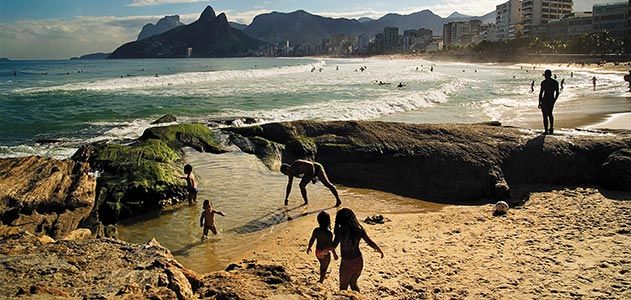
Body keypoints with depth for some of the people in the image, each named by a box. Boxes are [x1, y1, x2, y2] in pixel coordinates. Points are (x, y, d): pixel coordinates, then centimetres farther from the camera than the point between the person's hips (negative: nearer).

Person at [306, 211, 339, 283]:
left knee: (322, 265, 32)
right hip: (325, 254, -5)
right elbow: (331, 245, -21)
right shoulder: (329, 233, -28)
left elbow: (311, 240, -6)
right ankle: (321, 282, 32)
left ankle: (322, 276, 53)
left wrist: (309, 248, 13)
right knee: (324, 268, 20)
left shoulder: (316, 230, -15)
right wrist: (334, 254, -7)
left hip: (318, 252, 5)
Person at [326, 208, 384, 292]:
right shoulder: (359, 230, -5)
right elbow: (370, 243, -2)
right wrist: (380, 251, 12)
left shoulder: (340, 231, -17)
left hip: (347, 263, -5)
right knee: (353, 283, 27)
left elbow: (334, 245, -24)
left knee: (343, 287, 14)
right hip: (358, 261, 5)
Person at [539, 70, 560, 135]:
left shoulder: (543, 82, -11)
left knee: (545, 115, 3)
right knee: (550, 114, 23)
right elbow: (557, 93, 7)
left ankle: (546, 130, 4)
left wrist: (539, 102, -5)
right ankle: (551, 128, 27)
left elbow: (541, 93, -12)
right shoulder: (555, 82, 4)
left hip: (545, 100, -5)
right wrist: (554, 101, 19)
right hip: (552, 100, 5)